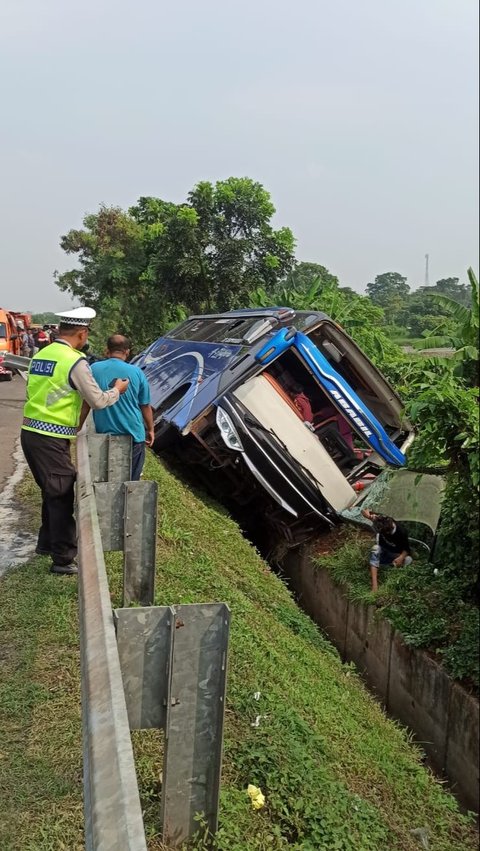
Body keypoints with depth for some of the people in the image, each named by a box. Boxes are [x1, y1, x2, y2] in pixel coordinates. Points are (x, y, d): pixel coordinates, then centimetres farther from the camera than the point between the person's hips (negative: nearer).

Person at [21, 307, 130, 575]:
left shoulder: (40, 355, 10)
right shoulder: (75, 361, -13)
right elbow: (98, 401, -9)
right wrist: (117, 390, 11)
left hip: (30, 432, 8)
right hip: (52, 439, -8)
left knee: (51, 491, 23)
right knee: (62, 496, 4)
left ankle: (47, 543, 38)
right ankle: (64, 559, 13)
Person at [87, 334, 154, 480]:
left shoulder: (94, 369, -6)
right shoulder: (136, 372, -7)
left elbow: (85, 403, 0)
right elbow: (145, 406, 1)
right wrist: (150, 429, 14)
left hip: (104, 435, 1)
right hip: (133, 435, -1)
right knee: (131, 481, 11)